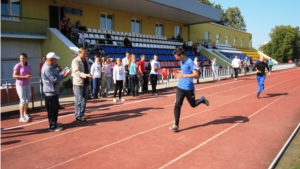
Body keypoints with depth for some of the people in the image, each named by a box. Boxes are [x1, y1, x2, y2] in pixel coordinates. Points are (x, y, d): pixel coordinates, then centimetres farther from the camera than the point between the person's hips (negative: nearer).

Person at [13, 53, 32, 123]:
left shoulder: (29, 66, 6)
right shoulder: (18, 66, -10)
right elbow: (14, 75, -14)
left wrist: (29, 76, -6)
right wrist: (24, 76, -22)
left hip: (27, 85, 6)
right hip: (20, 85, -6)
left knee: (27, 99, 11)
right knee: (23, 100, -8)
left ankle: (25, 114, 28)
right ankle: (21, 117, -1)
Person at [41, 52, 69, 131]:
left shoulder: (51, 67, 13)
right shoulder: (47, 68, -21)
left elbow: (56, 75, 17)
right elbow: (55, 79, -25)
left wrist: (63, 74, 1)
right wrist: (62, 74, -12)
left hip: (54, 91, 11)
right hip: (50, 92, -11)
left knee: (55, 108, 19)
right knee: (52, 110, -3)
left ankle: (54, 123, 31)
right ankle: (52, 126, 5)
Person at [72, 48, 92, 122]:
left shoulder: (86, 60, 13)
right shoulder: (75, 61, -10)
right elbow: (76, 72, -21)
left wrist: (89, 75, 2)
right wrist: (85, 75, -33)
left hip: (85, 82, 7)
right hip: (78, 82, -7)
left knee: (84, 99, 13)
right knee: (78, 100, -3)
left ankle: (82, 113, 26)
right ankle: (78, 116, 5)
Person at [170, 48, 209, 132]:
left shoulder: (190, 62, -16)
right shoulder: (181, 62, 8)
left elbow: (196, 74, -24)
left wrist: (184, 75, -33)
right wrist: (179, 73, 7)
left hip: (189, 88, -6)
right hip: (180, 87, 6)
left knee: (193, 105, 13)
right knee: (177, 105, -4)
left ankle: (202, 99, 44)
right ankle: (176, 125, -1)